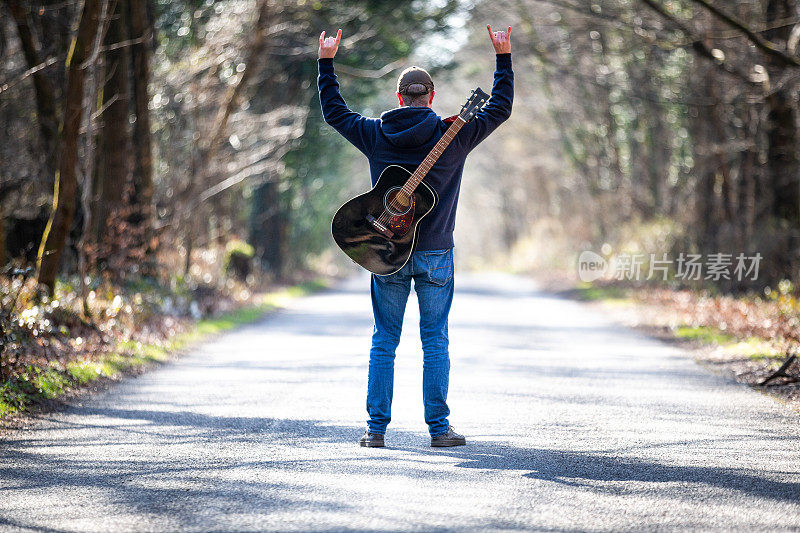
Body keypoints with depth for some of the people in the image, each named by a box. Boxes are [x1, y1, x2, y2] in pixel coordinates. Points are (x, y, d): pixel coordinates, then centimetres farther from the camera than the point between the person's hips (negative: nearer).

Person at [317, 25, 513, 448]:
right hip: (436, 254, -1)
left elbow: (333, 111, 16)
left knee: (384, 342, 6)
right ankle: (438, 427, 4)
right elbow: (499, 109, 7)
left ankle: (376, 427, 4)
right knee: (435, 341, 4)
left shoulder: (375, 134, 1)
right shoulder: (452, 135, -2)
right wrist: (503, 59, 15)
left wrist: (326, 62, 24)